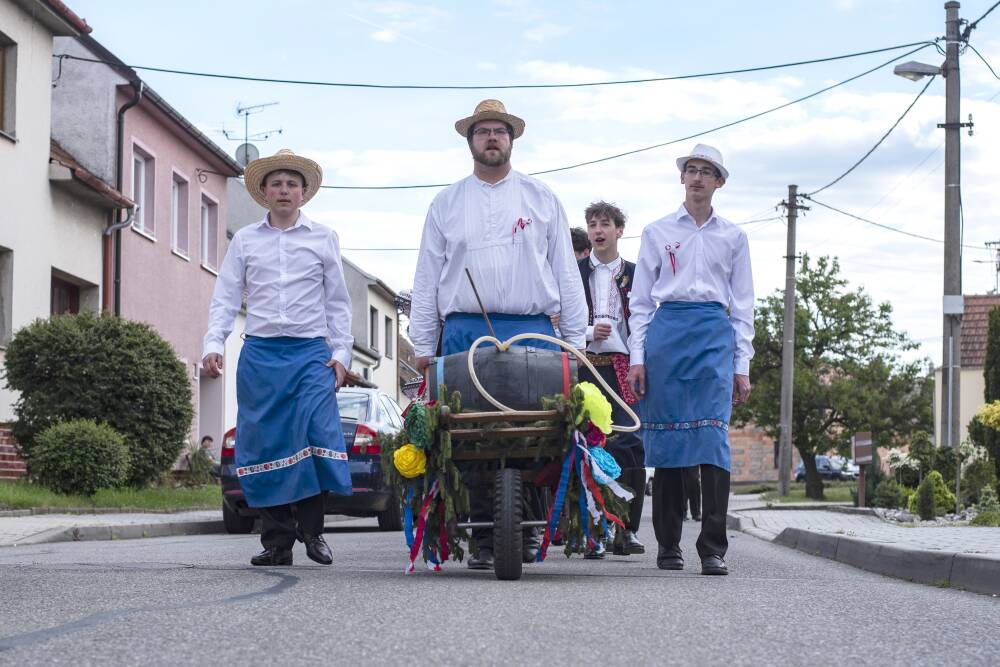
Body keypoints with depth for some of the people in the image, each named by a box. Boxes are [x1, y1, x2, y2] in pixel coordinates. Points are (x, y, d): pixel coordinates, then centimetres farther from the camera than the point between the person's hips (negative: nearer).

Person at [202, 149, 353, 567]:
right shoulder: (245, 241, 13)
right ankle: (277, 540, 4)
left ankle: (311, 530, 0)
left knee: (317, 438, -15)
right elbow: (225, 298, 10)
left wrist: (341, 352, 3)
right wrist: (213, 344, -4)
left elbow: (337, 302, 14)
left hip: (311, 352, -1)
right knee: (264, 445, -3)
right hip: (259, 353, 1)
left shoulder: (324, 238, 13)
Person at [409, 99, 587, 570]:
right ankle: (484, 538, 1)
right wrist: (424, 346, 6)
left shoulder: (541, 199, 14)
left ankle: (529, 531, -1)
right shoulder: (447, 204, 16)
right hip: (464, 333, 1)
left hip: (531, 332, -1)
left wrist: (575, 339, 5)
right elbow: (427, 279, 14)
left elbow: (565, 271, 12)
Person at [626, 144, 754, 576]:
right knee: (666, 439, -1)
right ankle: (668, 545, 8)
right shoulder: (658, 233, 12)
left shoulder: (732, 237, 15)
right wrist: (637, 356, 1)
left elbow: (743, 305, 14)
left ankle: (713, 548, -13)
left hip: (715, 334, 0)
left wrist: (742, 366, 6)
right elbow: (641, 299, 11)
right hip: (667, 331, 0)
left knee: (712, 435, -12)